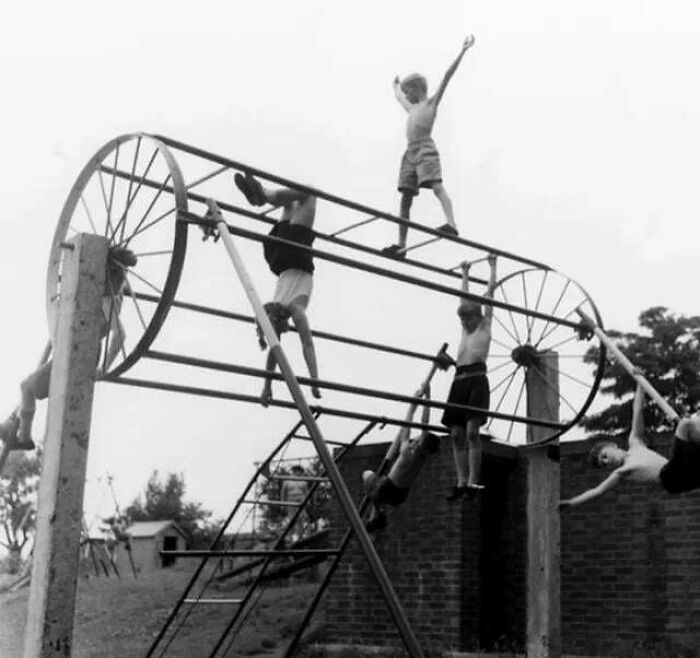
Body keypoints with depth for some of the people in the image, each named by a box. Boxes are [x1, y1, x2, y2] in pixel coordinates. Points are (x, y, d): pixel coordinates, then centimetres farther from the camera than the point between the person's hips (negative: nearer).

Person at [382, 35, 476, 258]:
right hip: (410, 152, 8)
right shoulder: (412, 108, 28)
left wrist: (462, 51, -7)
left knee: (437, 186, -26)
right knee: (405, 199, 2)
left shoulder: (431, 103, 7)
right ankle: (401, 245, 0)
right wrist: (395, 86, 69)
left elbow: (447, 76, -1)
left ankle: (451, 224, -43)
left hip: (426, 150, -7)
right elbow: (399, 98, 51)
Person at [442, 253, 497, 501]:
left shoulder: (485, 325, 12)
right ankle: (461, 482, -1)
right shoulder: (465, 329, 26)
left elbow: (490, 291, 18)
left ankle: (473, 481, -16)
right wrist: (465, 273, 47)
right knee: (457, 434, -1)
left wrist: (492, 266, 28)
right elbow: (465, 297, 37)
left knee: (471, 431, -15)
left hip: (477, 378, -6)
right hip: (459, 380, 6)